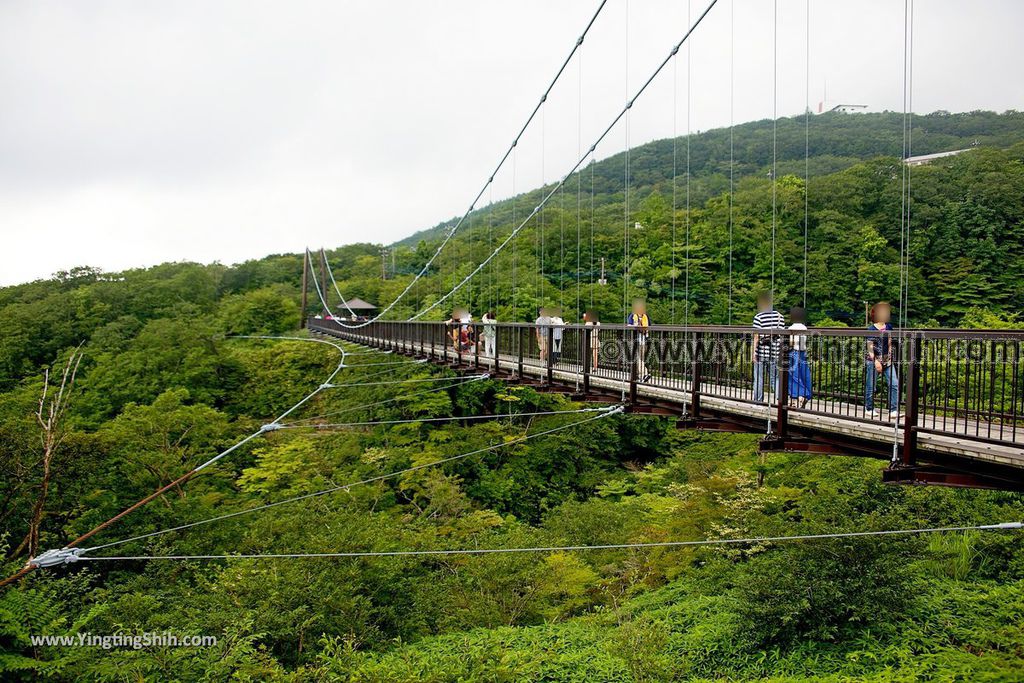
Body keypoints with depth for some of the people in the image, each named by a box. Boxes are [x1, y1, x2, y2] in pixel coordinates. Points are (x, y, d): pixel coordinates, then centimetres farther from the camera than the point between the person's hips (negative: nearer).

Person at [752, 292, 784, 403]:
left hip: (761, 352, -3)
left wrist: (754, 352, -9)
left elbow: (756, 336, -12)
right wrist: (780, 350, 16)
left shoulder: (758, 317, -9)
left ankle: (758, 400, 12)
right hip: (774, 353, 4)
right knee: (775, 378, 10)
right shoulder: (780, 317, 4)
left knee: (759, 379, 7)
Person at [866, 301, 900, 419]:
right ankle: (869, 408, 21)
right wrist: (876, 362, -18)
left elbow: (889, 343, 15)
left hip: (887, 360, 5)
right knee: (871, 386, 2)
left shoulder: (888, 327, 7)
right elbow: (870, 347, -11)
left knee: (894, 384, -5)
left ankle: (893, 410, -1)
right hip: (873, 361, -5)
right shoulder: (871, 329, -9)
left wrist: (890, 355, 5)